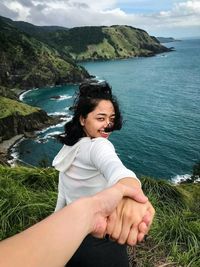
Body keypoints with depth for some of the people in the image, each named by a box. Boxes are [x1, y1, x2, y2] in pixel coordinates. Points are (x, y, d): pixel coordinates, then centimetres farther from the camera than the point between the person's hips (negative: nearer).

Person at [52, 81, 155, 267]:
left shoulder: (68, 148, 0)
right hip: (100, 243, -7)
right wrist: (129, 187, -71)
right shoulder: (98, 145, -25)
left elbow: (62, 199, 8)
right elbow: (112, 165, -51)